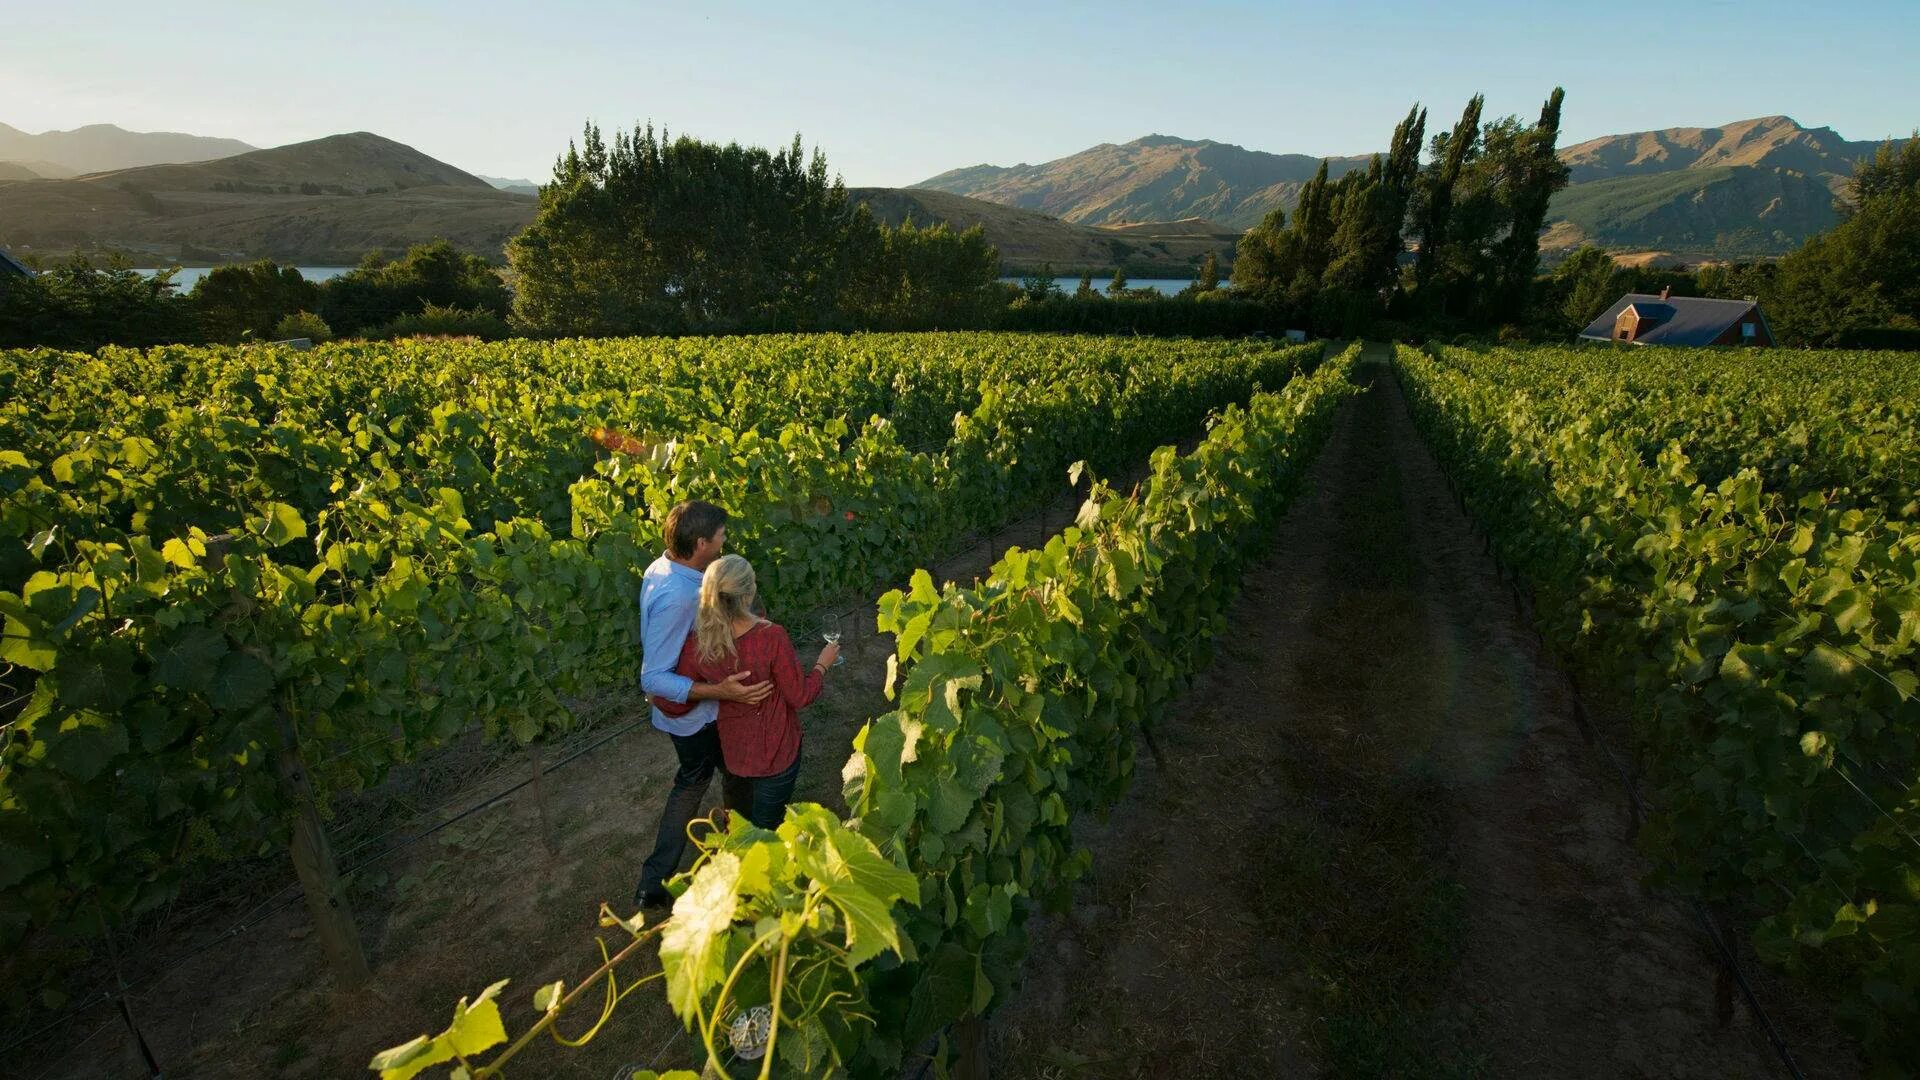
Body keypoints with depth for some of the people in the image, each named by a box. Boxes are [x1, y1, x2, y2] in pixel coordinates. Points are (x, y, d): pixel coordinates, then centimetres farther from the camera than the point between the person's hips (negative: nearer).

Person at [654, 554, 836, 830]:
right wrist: (823, 664, -2)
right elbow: (799, 697, -19)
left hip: (731, 752, 4)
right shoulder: (772, 637, -31)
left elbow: (673, 705, -9)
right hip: (775, 753, -4)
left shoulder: (698, 644, -20)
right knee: (765, 829, 20)